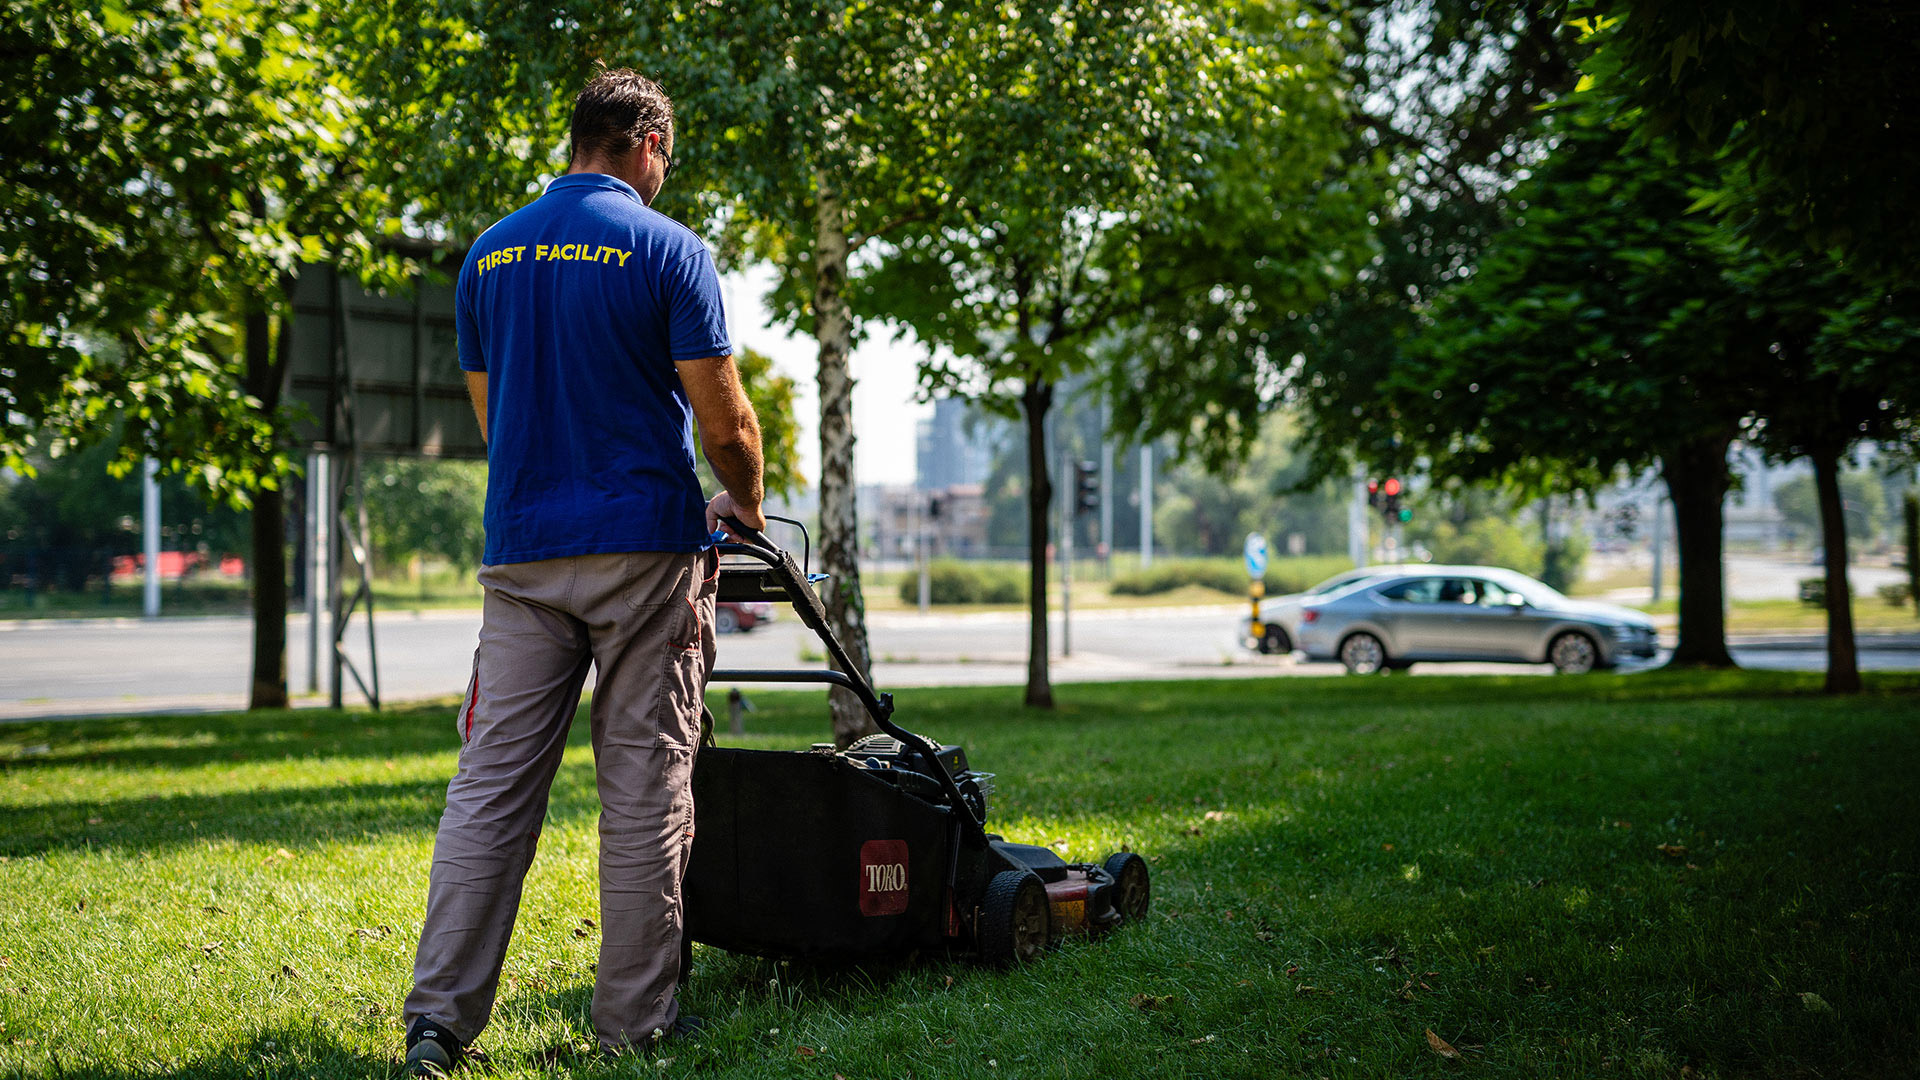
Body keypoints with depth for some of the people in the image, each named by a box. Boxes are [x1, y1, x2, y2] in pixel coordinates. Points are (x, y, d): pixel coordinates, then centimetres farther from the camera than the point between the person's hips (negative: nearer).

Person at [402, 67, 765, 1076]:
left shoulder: (488, 254, 11)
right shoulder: (669, 249, -5)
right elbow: (726, 422, -7)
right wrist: (744, 502, 12)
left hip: (521, 552, 4)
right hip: (645, 548, -4)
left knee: (493, 780, 4)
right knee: (644, 786, 3)